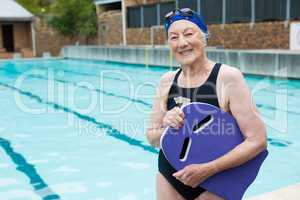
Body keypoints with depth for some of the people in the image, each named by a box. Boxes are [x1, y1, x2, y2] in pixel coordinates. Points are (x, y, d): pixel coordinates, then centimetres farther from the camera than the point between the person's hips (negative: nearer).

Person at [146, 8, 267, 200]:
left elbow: (258, 140, -17)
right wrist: (166, 127, -16)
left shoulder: (228, 77, -15)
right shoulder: (167, 81, -2)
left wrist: (207, 169, -21)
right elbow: (153, 139, 4)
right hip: (169, 179, 4)